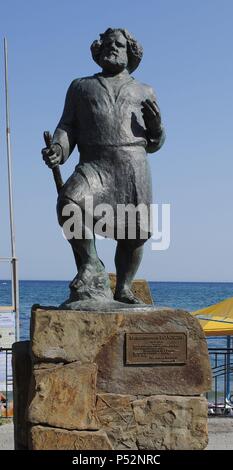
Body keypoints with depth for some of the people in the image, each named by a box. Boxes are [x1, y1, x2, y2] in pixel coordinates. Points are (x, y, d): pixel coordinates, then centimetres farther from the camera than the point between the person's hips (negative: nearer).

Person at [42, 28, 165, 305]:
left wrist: (156, 125, 1)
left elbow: (153, 144, 24)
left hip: (134, 166, 2)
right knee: (68, 203, -30)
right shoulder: (81, 87, 24)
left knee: (134, 235, -4)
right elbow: (67, 128, 15)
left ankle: (123, 289, 15)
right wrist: (57, 150, -7)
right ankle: (91, 268, -16)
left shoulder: (144, 93, 25)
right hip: (95, 164, -1)